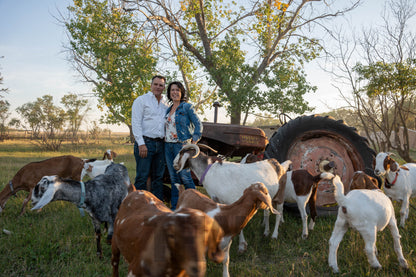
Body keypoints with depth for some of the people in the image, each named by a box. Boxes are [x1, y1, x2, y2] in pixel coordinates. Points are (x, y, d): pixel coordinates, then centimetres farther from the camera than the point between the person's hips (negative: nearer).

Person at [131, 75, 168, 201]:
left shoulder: (165, 104, 19)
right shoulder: (141, 100, 1)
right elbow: (136, 123, -8)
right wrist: (141, 144, -17)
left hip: (160, 143, 6)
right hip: (145, 142, -6)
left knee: (158, 177, 9)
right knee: (142, 176, -6)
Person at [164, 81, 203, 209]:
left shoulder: (187, 107, -2)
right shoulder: (168, 110, 16)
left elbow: (198, 124, -4)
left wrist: (194, 141, -11)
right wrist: (165, 141, 13)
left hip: (182, 145, -6)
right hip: (168, 145, 6)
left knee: (185, 176, -8)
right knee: (174, 178, 9)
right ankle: (174, 207, 15)